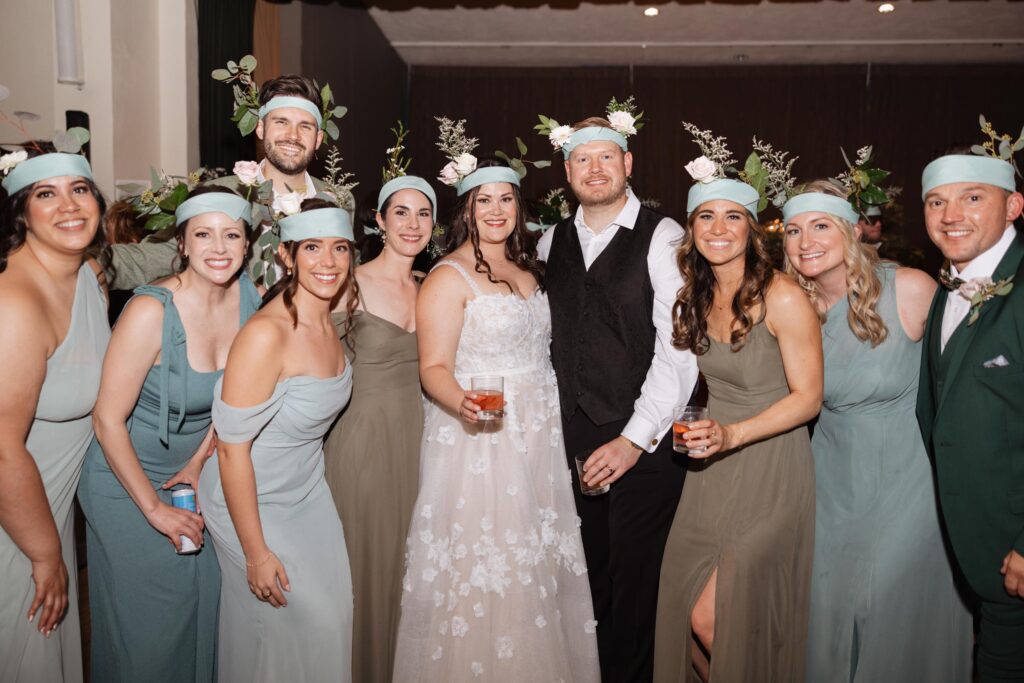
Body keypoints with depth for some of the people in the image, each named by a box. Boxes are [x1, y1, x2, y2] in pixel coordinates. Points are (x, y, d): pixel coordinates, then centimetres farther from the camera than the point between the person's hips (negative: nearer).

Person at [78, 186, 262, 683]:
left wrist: (199, 461, -4)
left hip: (193, 472, 5)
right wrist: (154, 508, -15)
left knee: (202, 605, 16)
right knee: (144, 625, 10)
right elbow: (108, 420, -20)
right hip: (127, 481, -5)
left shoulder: (249, 297, -10)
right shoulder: (151, 311, -27)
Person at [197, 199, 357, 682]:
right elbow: (233, 448, -24)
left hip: (308, 491, 7)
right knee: (310, 620, 4)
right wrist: (256, 553, -19)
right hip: (253, 502, -7)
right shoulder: (265, 334, -28)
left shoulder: (327, 319, -5)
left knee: (337, 610, 13)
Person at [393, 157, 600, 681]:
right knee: (481, 576, 0)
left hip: (538, 441, 7)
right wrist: (461, 402, -33)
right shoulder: (448, 276, -7)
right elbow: (434, 367, -13)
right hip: (477, 442, -6)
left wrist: (554, 413, 8)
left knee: (539, 568, 12)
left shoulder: (528, 270, 14)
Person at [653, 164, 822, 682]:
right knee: (688, 610, 9)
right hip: (713, 466, 6)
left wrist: (733, 435, -24)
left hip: (770, 469, -6)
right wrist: (709, 434, 2)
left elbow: (808, 397, -13)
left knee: (714, 618, -4)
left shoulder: (783, 297, -15)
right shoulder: (696, 299, 5)